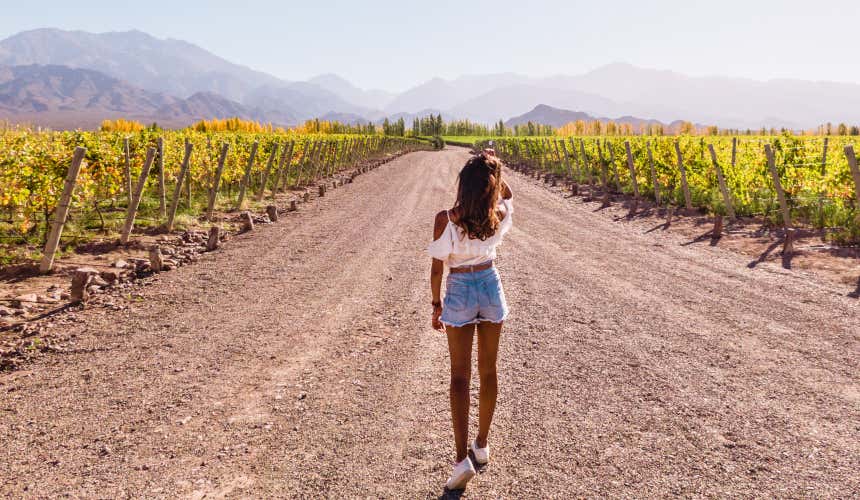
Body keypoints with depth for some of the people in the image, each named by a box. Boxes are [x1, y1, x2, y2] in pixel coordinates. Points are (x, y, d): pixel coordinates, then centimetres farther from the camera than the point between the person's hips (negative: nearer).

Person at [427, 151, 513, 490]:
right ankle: (482, 444, 29)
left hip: (459, 291, -3)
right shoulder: (500, 216, -9)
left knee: (460, 375, 4)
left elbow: (437, 267, -11)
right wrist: (494, 170, -1)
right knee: (488, 369, 15)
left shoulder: (445, 219, -19)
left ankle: (462, 458, -4)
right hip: (491, 287, 3)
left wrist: (436, 305, 2)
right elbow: (506, 195, 16)